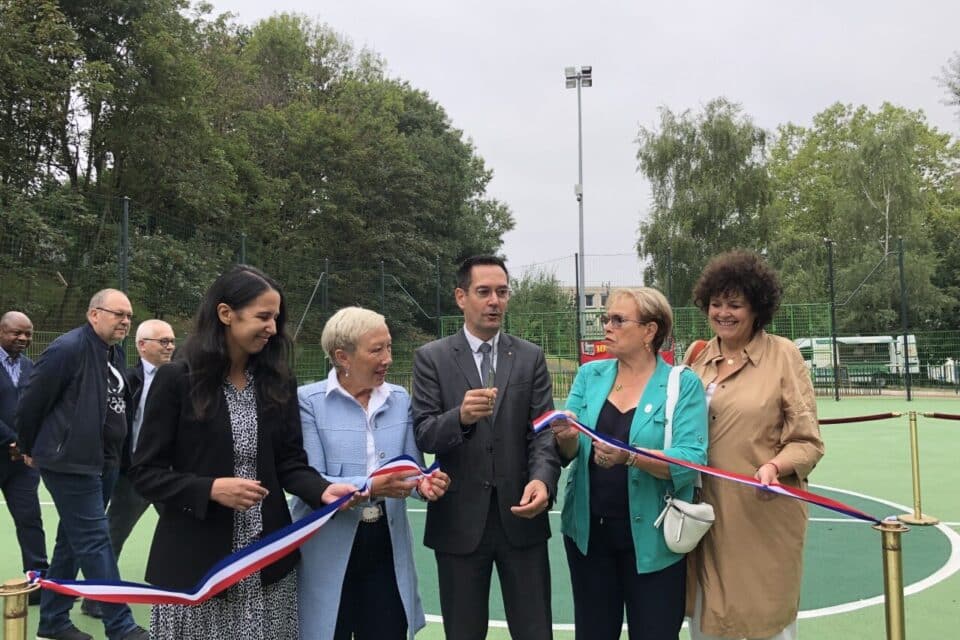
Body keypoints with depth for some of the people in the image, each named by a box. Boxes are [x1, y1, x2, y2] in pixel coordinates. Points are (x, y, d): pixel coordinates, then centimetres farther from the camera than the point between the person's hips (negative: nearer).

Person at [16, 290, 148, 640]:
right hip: (70, 462, -9)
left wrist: (113, 454, 14)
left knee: (73, 541, 17)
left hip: (103, 463, 9)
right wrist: (31, 450, 1)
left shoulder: (114, 354, 9)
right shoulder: (67, 348, -16)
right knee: (95, 543, -4)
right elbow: (31, 402, -11)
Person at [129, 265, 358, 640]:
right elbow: (145, 473, -6)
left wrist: (323, 490, -14)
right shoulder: (176, 379, -7)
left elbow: (290, 462, 5)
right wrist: (210, 489, -19)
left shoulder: (278, 382, 5)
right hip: (196, 564, -3)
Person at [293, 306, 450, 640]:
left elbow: (413, 465, 6)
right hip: (328, 550, -4)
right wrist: (370, 487, -29)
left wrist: (424, 482, -18)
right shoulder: (308, 400, -9)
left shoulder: (400, 399, 5)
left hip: (387, 546, 4)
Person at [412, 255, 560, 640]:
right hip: (459, 520, -1)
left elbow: (542, 431, -2)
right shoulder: (431, 358, 0)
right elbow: (423, 436, -8)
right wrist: (461, 417, -29)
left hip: (521, 516, 1)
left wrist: (542, 478, -22)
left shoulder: (531, 357, 6)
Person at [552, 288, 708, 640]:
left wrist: (630, 457, -33)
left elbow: (691, 461, -18)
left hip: (650, 537, -3)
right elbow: (568, 453, 0)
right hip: (589, 531, 4)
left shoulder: (683, 384, -8)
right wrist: (567, 438, -22)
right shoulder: (590, 374, 3)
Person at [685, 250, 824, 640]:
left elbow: (808, 441, -8)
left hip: (763, 517, -4)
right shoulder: (697, 356, 7)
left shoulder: (783, 354, -6)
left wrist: (775, 467, -24)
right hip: (703, 513, 4)